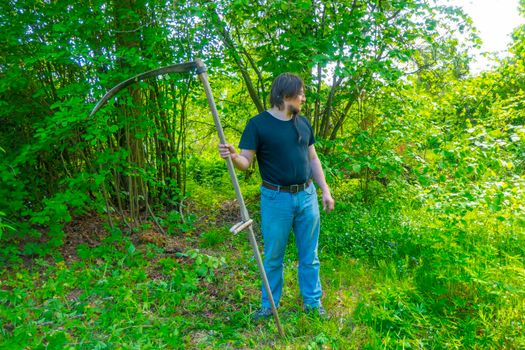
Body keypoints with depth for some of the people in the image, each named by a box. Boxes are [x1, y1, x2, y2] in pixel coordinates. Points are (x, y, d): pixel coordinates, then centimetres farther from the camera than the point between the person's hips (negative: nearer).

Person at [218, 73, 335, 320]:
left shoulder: (303, 123, 8)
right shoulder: (258, 124, -8)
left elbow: (312, 159, 13)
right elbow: (246, 161, -10)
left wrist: (325, 190, 9)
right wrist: (233, 156, -33)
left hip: (307, 195, 5)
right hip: (276, 199, -4)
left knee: (309, 256, 14)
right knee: (273, 257, 10)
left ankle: (313, 302, 32)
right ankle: (269, 305, 29)